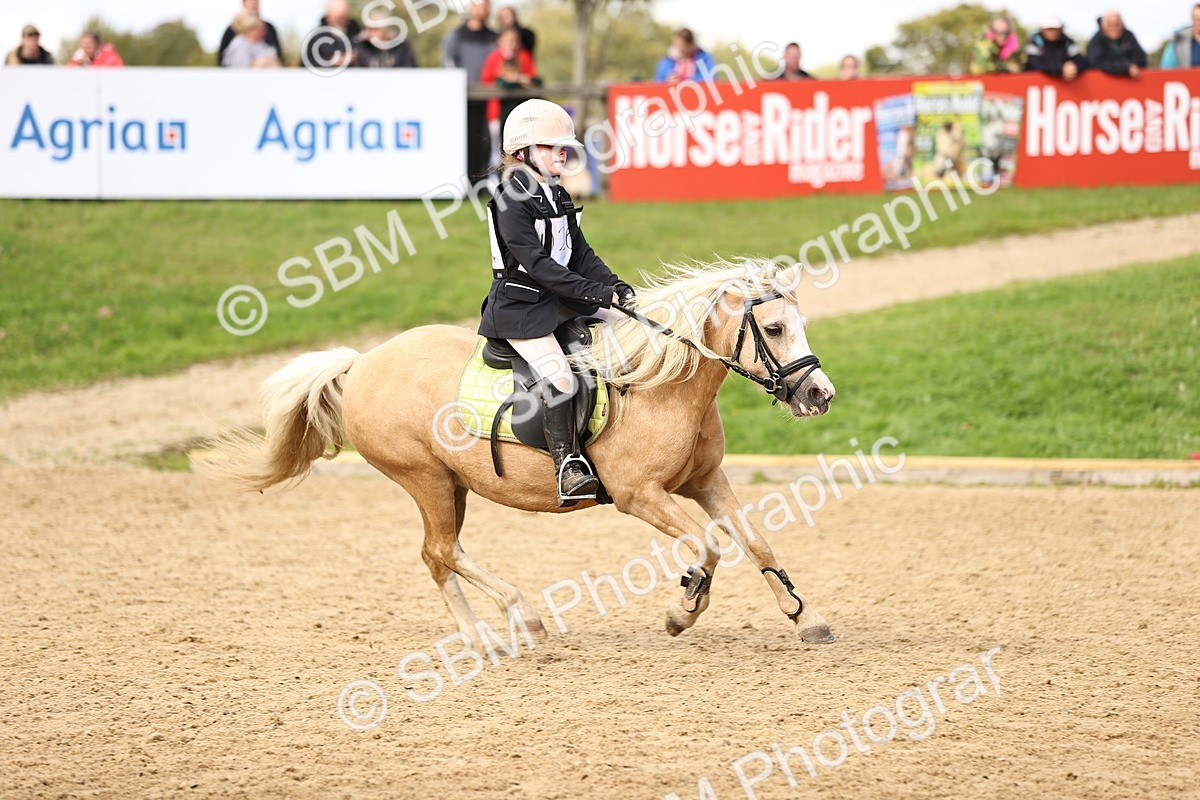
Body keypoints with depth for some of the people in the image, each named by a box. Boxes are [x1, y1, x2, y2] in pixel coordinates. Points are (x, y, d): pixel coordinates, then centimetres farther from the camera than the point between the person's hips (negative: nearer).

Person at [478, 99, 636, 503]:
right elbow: (537, 263, -22)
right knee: (559, 378, -24)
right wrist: (596, 292, -25)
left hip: (561, 300, 9)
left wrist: (617, 287, -5)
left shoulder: (558, 197, 12)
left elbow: (580, 253, 12)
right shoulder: (512, 202, -16)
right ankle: (567, 469, -20)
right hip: (520, 307, -9)